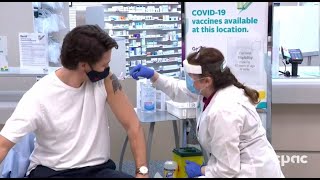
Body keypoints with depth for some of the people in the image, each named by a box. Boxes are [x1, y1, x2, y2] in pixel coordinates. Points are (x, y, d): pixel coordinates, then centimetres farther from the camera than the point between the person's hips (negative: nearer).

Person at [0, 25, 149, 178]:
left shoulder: (105, 80, -9)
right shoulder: (38, 97, -17)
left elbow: (133, 125, -3)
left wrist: (142, 170, -12)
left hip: (98, 169, 3)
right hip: (52, 171, -3)